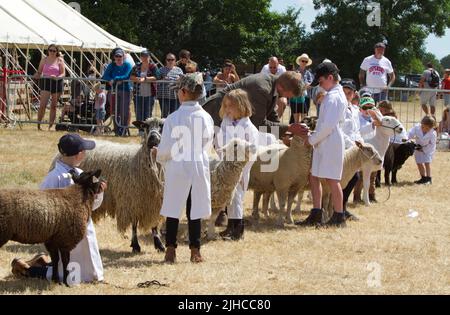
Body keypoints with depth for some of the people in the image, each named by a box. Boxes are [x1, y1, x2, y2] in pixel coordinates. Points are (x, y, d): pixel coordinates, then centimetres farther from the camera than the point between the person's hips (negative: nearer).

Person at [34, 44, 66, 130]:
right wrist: (37, 75, -13)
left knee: (54, 106, 7)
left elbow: (63, 73, -2)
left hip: (57, 83, 0)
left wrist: (57, 77, -21)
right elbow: (39, 72, 9)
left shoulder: (59, 60, 5)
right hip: (45, 82, 0)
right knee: (43, 105, -11)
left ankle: (50, 126, 15)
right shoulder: (44, 59, 9)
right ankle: (38, 125, -4)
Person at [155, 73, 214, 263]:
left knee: (173, 211, 8)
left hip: (177, 171, -3)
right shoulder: (206, 118, -3)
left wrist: (159, 155, 9)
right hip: (200, 169, 3)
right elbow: (208, 146, 6)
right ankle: (195, 251, 14)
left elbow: (166, 149, -12)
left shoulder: (173, 119, -14)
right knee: (195, 211, 10)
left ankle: (171, 250, 10)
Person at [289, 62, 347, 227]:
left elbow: (328, 125, -22)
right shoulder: (339, 94, 16)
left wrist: (312, 139, -12)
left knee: (332, 179, -5)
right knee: (314, 177, 12)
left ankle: (339, 217, 2)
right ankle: (316, 215, 15)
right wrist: (312, 136, 12)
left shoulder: (332, 97, -16)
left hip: (330, 143, -11)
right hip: (325, 143, 11)